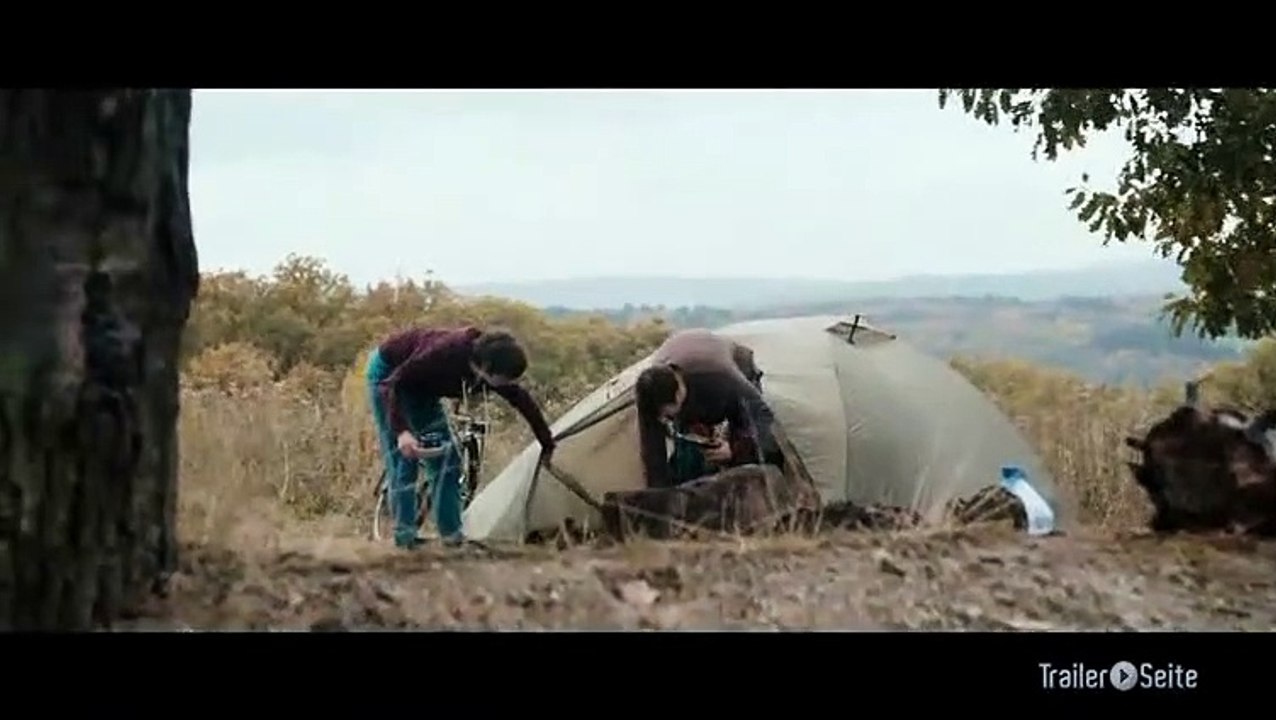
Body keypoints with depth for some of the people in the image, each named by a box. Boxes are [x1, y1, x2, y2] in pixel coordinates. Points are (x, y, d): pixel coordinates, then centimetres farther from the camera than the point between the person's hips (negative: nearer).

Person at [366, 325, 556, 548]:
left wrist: (547, 446, 1)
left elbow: (524, 402, -5)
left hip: (419, 386, 7)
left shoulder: (488, 372, -20)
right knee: (403, 458, -13)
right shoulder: (444, 354, -41)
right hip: (388, 374, -7)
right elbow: (394, 384, -35)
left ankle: (452, 534, 5)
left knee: (446, 456, 1)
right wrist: (402, 431, -46)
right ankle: (405, 537, -9)